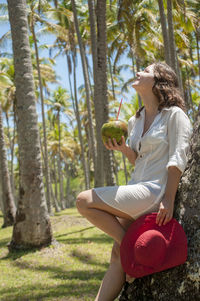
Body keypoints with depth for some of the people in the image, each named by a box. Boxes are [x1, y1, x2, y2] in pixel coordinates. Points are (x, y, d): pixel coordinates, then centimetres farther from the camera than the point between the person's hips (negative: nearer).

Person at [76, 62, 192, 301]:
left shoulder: (174, 115, -3)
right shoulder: (135, 122, 19)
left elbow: (177, 159, -12)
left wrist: (169, 200, -21)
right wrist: (123, 148, 5)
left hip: (154, 192, -8)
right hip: (137, 191, 8)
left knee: (84, 201, -17)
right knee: (117, 257, 2)